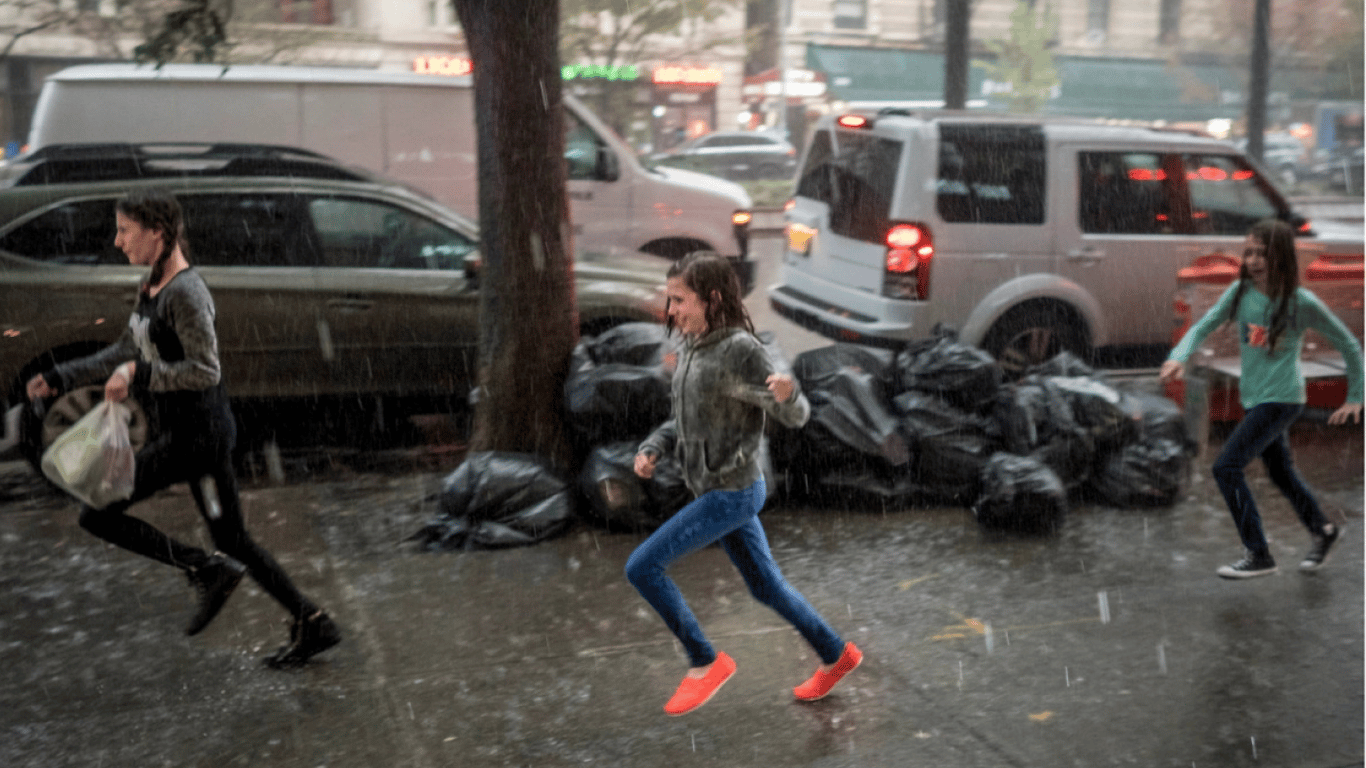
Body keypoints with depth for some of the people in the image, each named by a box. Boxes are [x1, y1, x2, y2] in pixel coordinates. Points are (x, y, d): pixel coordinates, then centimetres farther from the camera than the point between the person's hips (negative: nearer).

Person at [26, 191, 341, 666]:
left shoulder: (185, 293, -18)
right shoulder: (151, 288, 12)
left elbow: (206, 371, -23)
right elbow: (125, 352, 22)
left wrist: (138, 374, -25)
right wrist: (60, 379, 20)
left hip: (195, 434, -10)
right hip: (176, 432, 10)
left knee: (97, 513, -5)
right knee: (232, 541, 13)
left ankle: (207, 569, -1)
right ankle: (311, 624, 18)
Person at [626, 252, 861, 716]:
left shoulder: (741, 350, -20)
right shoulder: (692, 349, 5)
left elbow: (796, 416, -18)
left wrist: (788, 393, -42)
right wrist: (652, 449, -1)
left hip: (733, 493, -8)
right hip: (716, 490, 9)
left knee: (641, 567, -9)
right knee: (765, 587, 19)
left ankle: (705, 662, 4)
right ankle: (835, 656, 36)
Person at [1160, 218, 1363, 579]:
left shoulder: (1301, 302, -14)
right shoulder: (1240, 291, -2)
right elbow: (1204, 326, -7)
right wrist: (1179, 356, -27)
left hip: (1281, 399, -6)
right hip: (1253, 398, 6)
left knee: (1227, 467, -15)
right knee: (1281, 472, 22)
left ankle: (1259, 556, -5)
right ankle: (1322, 530, 46)